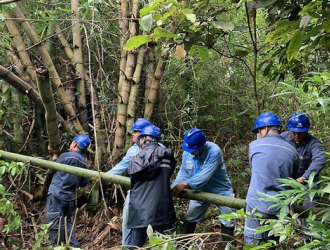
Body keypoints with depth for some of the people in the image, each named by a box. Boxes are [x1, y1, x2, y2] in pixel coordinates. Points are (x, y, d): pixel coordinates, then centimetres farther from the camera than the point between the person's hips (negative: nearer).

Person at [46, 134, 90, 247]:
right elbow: (84, 183, 10)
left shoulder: (66, 156, -9)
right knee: (67, 222, 17)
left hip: (57, 193, -6)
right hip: (70, 196, 6)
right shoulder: (84, 162, 6)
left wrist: (54, 155, 21)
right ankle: (74, 246, 16)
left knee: (54, 221, -3)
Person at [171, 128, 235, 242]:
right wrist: (174, 187, -27)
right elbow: (183, 173, -11)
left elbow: (205, 176, -39)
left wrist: (185, 184, -42)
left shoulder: (214, 151, -34)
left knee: (228, 222, 7)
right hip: (201, 191, 5)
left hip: (221, 191, -5)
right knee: (190, 218, 16)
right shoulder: (187, 152, -16)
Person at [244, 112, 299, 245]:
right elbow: (292, 179, 12)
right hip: (280, 208, 3)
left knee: (252, 243, 4)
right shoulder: (292, 152, 2)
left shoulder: (255, 146, -3)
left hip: (257, 205, -3)